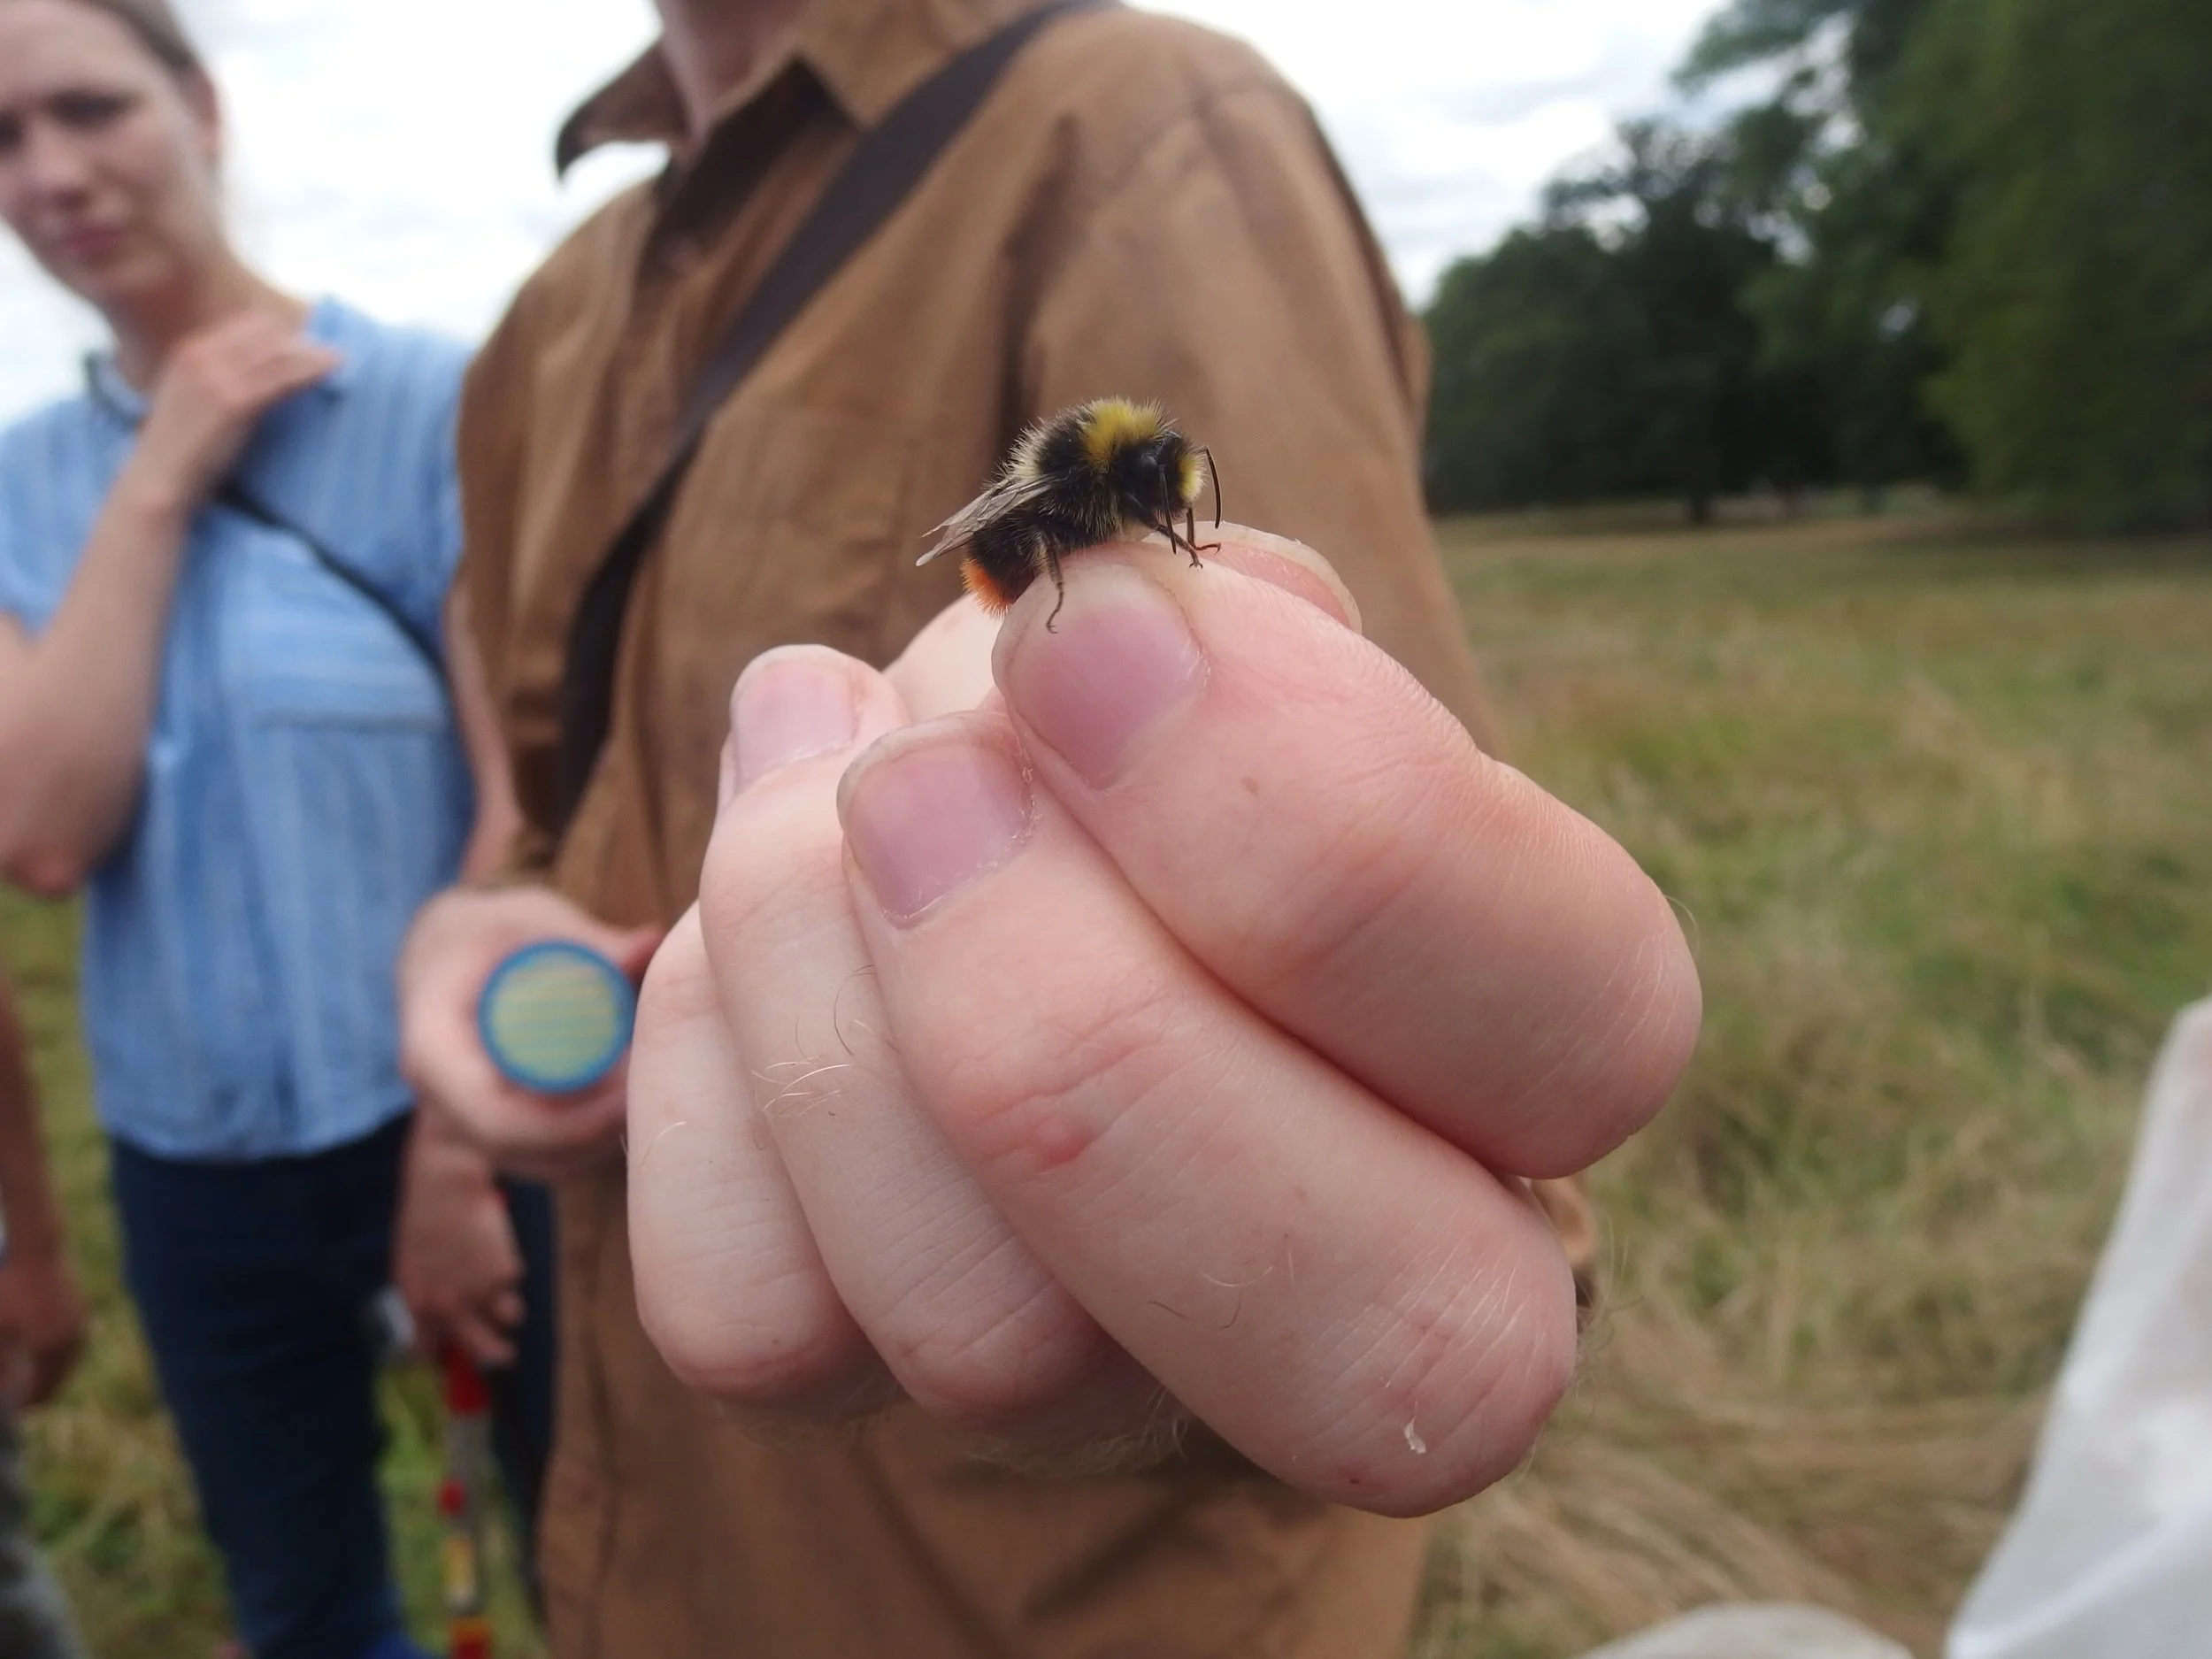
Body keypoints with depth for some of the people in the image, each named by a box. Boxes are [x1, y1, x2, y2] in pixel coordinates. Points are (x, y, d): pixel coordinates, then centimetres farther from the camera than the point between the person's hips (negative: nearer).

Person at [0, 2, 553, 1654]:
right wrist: (156, 484, -14)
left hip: (459, 1116, -4)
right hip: (194, 1158, 5)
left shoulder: (434, 402, -11)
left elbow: (533, 802, -13)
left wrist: (464, 1141, -11)